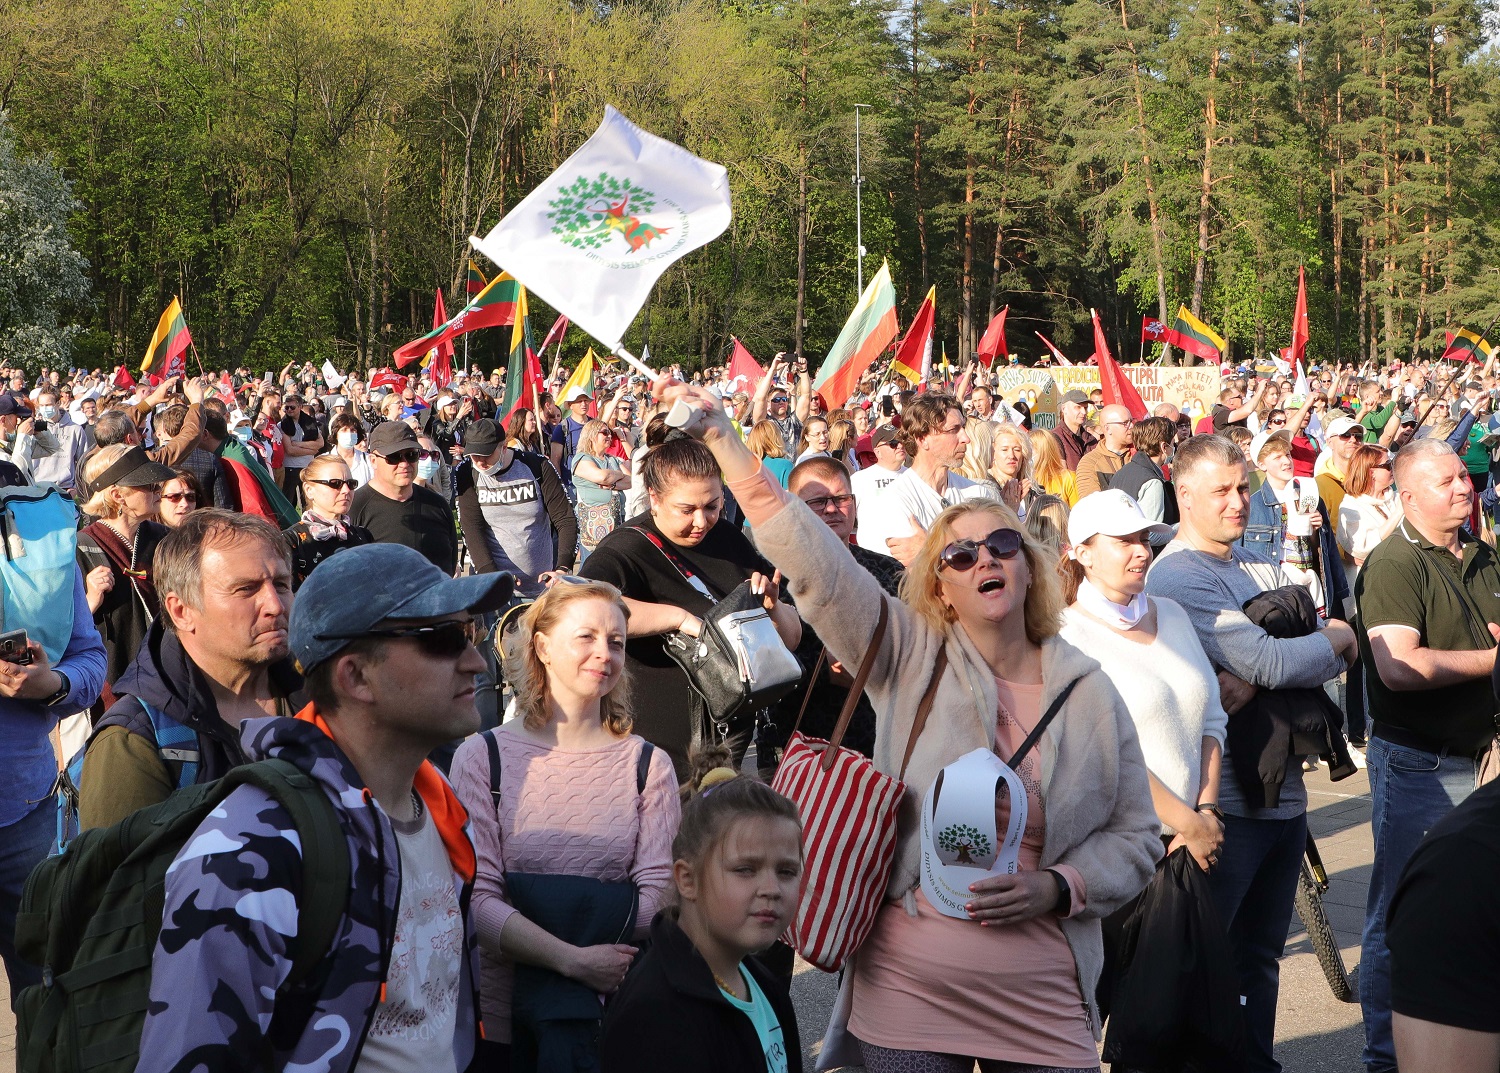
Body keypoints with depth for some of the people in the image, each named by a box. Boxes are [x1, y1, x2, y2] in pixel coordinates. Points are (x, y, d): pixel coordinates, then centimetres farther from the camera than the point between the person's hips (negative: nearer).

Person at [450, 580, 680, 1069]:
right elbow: (477, 898, -11)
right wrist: (575, 960, -24)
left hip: (614, 1011, 1)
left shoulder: (648, 766, 3)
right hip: (501, 1015, -1)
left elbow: (657, 896, -7)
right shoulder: (483, 757, -3)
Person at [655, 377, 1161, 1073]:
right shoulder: (911, 661, -1)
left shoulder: (1091, 693, 4)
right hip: (908, 989, -1)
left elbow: (1135, 835, 9)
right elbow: (814, 560, -10)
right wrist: (720, 438, -16)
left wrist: (1056, 887, -9)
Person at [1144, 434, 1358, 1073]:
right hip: (1223, 798, -8)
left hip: (1283, 789, 8)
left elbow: (1341, 654, 2)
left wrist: (1255, 682, -16)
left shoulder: (1261, 568, 13)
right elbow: (1269, 661, -22)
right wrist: (1335, 638, -2)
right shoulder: (1177, 576, -13)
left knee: (1261, 954, 18)